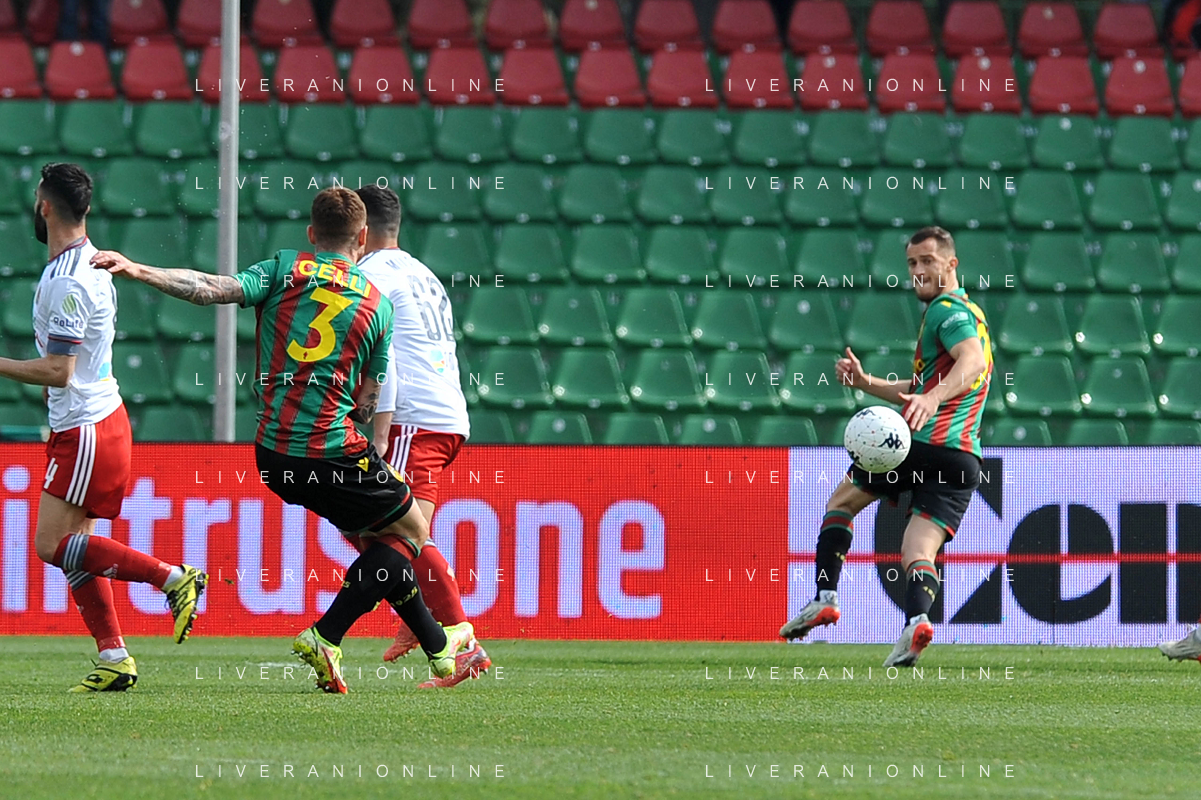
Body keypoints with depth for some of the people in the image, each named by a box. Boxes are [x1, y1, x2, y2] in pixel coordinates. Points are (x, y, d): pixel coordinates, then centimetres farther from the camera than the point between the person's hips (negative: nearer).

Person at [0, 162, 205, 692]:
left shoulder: (65, 284, -20)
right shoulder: (90, 263, 11)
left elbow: (58, 371, -22)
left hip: (85, 429, -10)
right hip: (98, 416, 10)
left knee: (52, 544, -10)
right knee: (73, 546, 8)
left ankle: (172, 578, -10)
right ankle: (114, 659, 5)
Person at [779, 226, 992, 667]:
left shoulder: (946, 309, -4)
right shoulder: (968, 313, 27)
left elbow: (972, 362, -25)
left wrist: (933, 399, -40)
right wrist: (867, 383, 24)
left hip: (923, 443, -8)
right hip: (965, 458, 8)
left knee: (841, 500, 14)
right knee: (920, 552, -2)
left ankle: (825, 597, 5)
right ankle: (917, 618, -31)